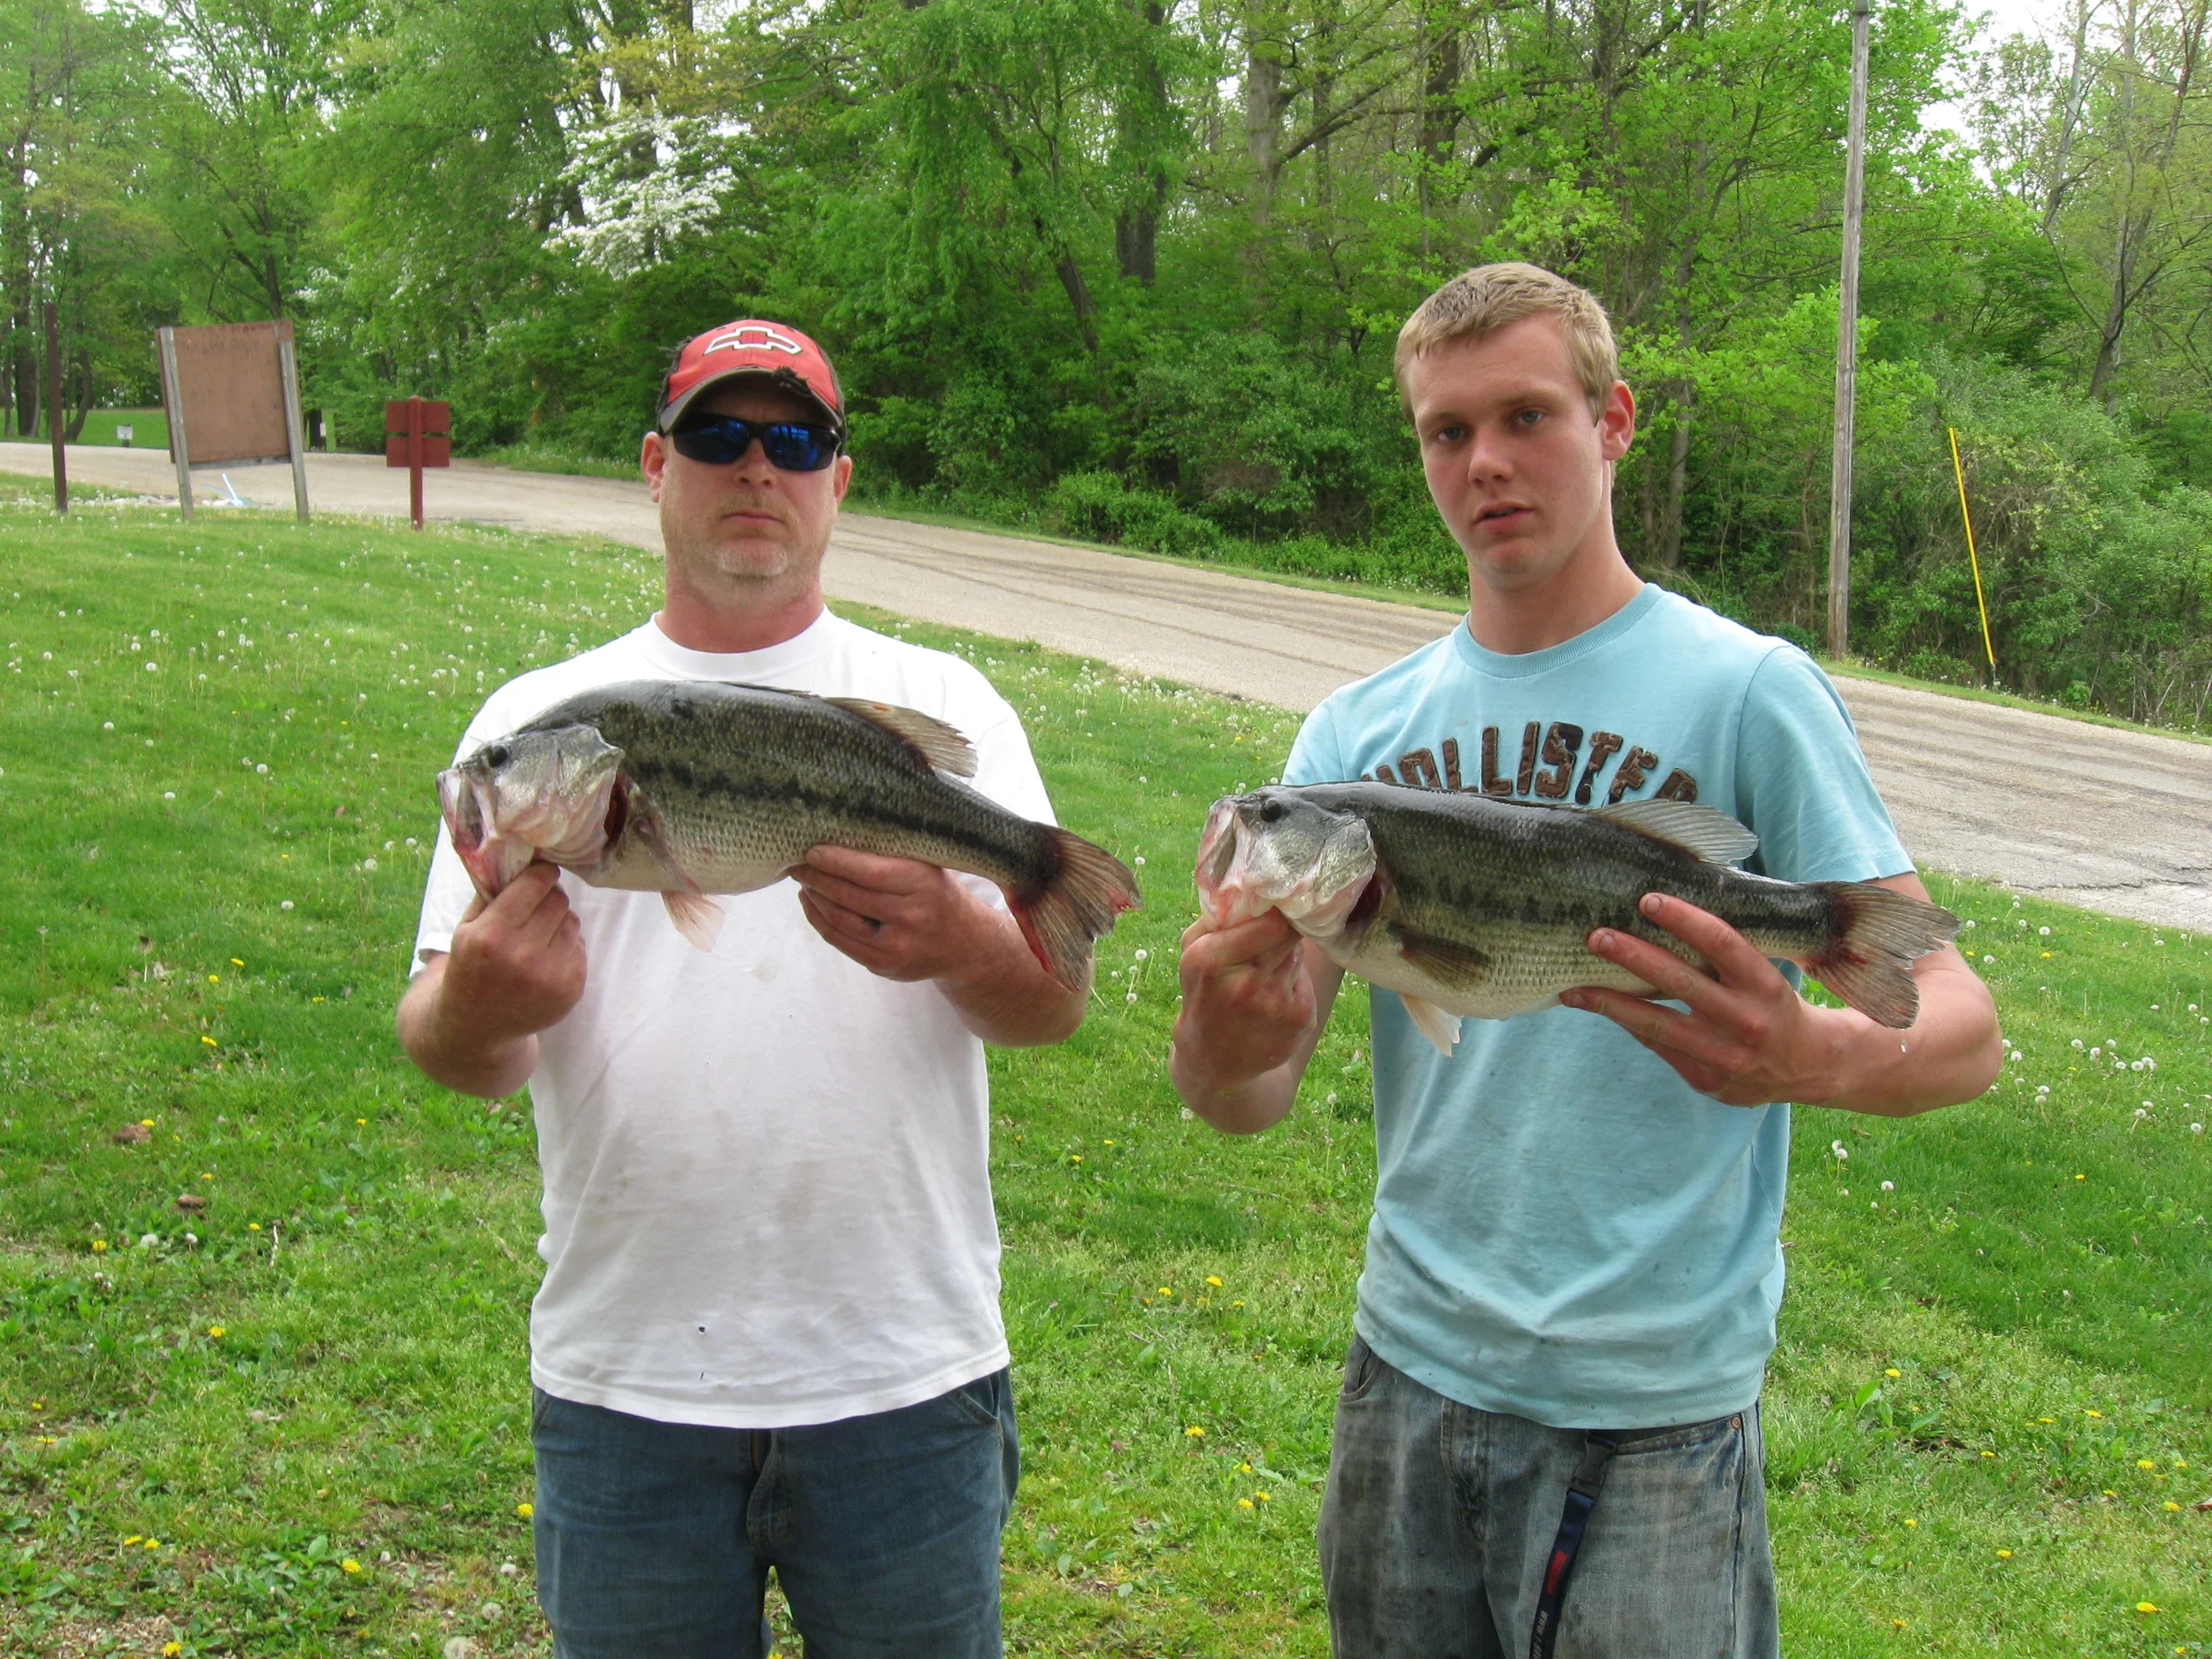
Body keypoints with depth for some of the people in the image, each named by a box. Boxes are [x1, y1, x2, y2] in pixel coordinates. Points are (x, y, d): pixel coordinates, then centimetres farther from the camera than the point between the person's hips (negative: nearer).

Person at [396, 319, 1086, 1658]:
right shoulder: (537, 718, 6)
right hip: (623, 1382, 1)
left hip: (902, 1379, 0)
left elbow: (1059, 1001, -5)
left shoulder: (943, 705, 4)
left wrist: (961, 945, -29)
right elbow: (447, 1044, 0)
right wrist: (478, 1008, -25)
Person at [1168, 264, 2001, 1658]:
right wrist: (1220, 1048, -23)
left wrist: (1811, 1056, -34)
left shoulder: (1745, 690, -8)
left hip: (1656, 1404, -4)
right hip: (1412, 1360, 4)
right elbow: (1253, 1101, 1)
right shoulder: (1361, 732, 4)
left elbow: (1960, 1027, -11)